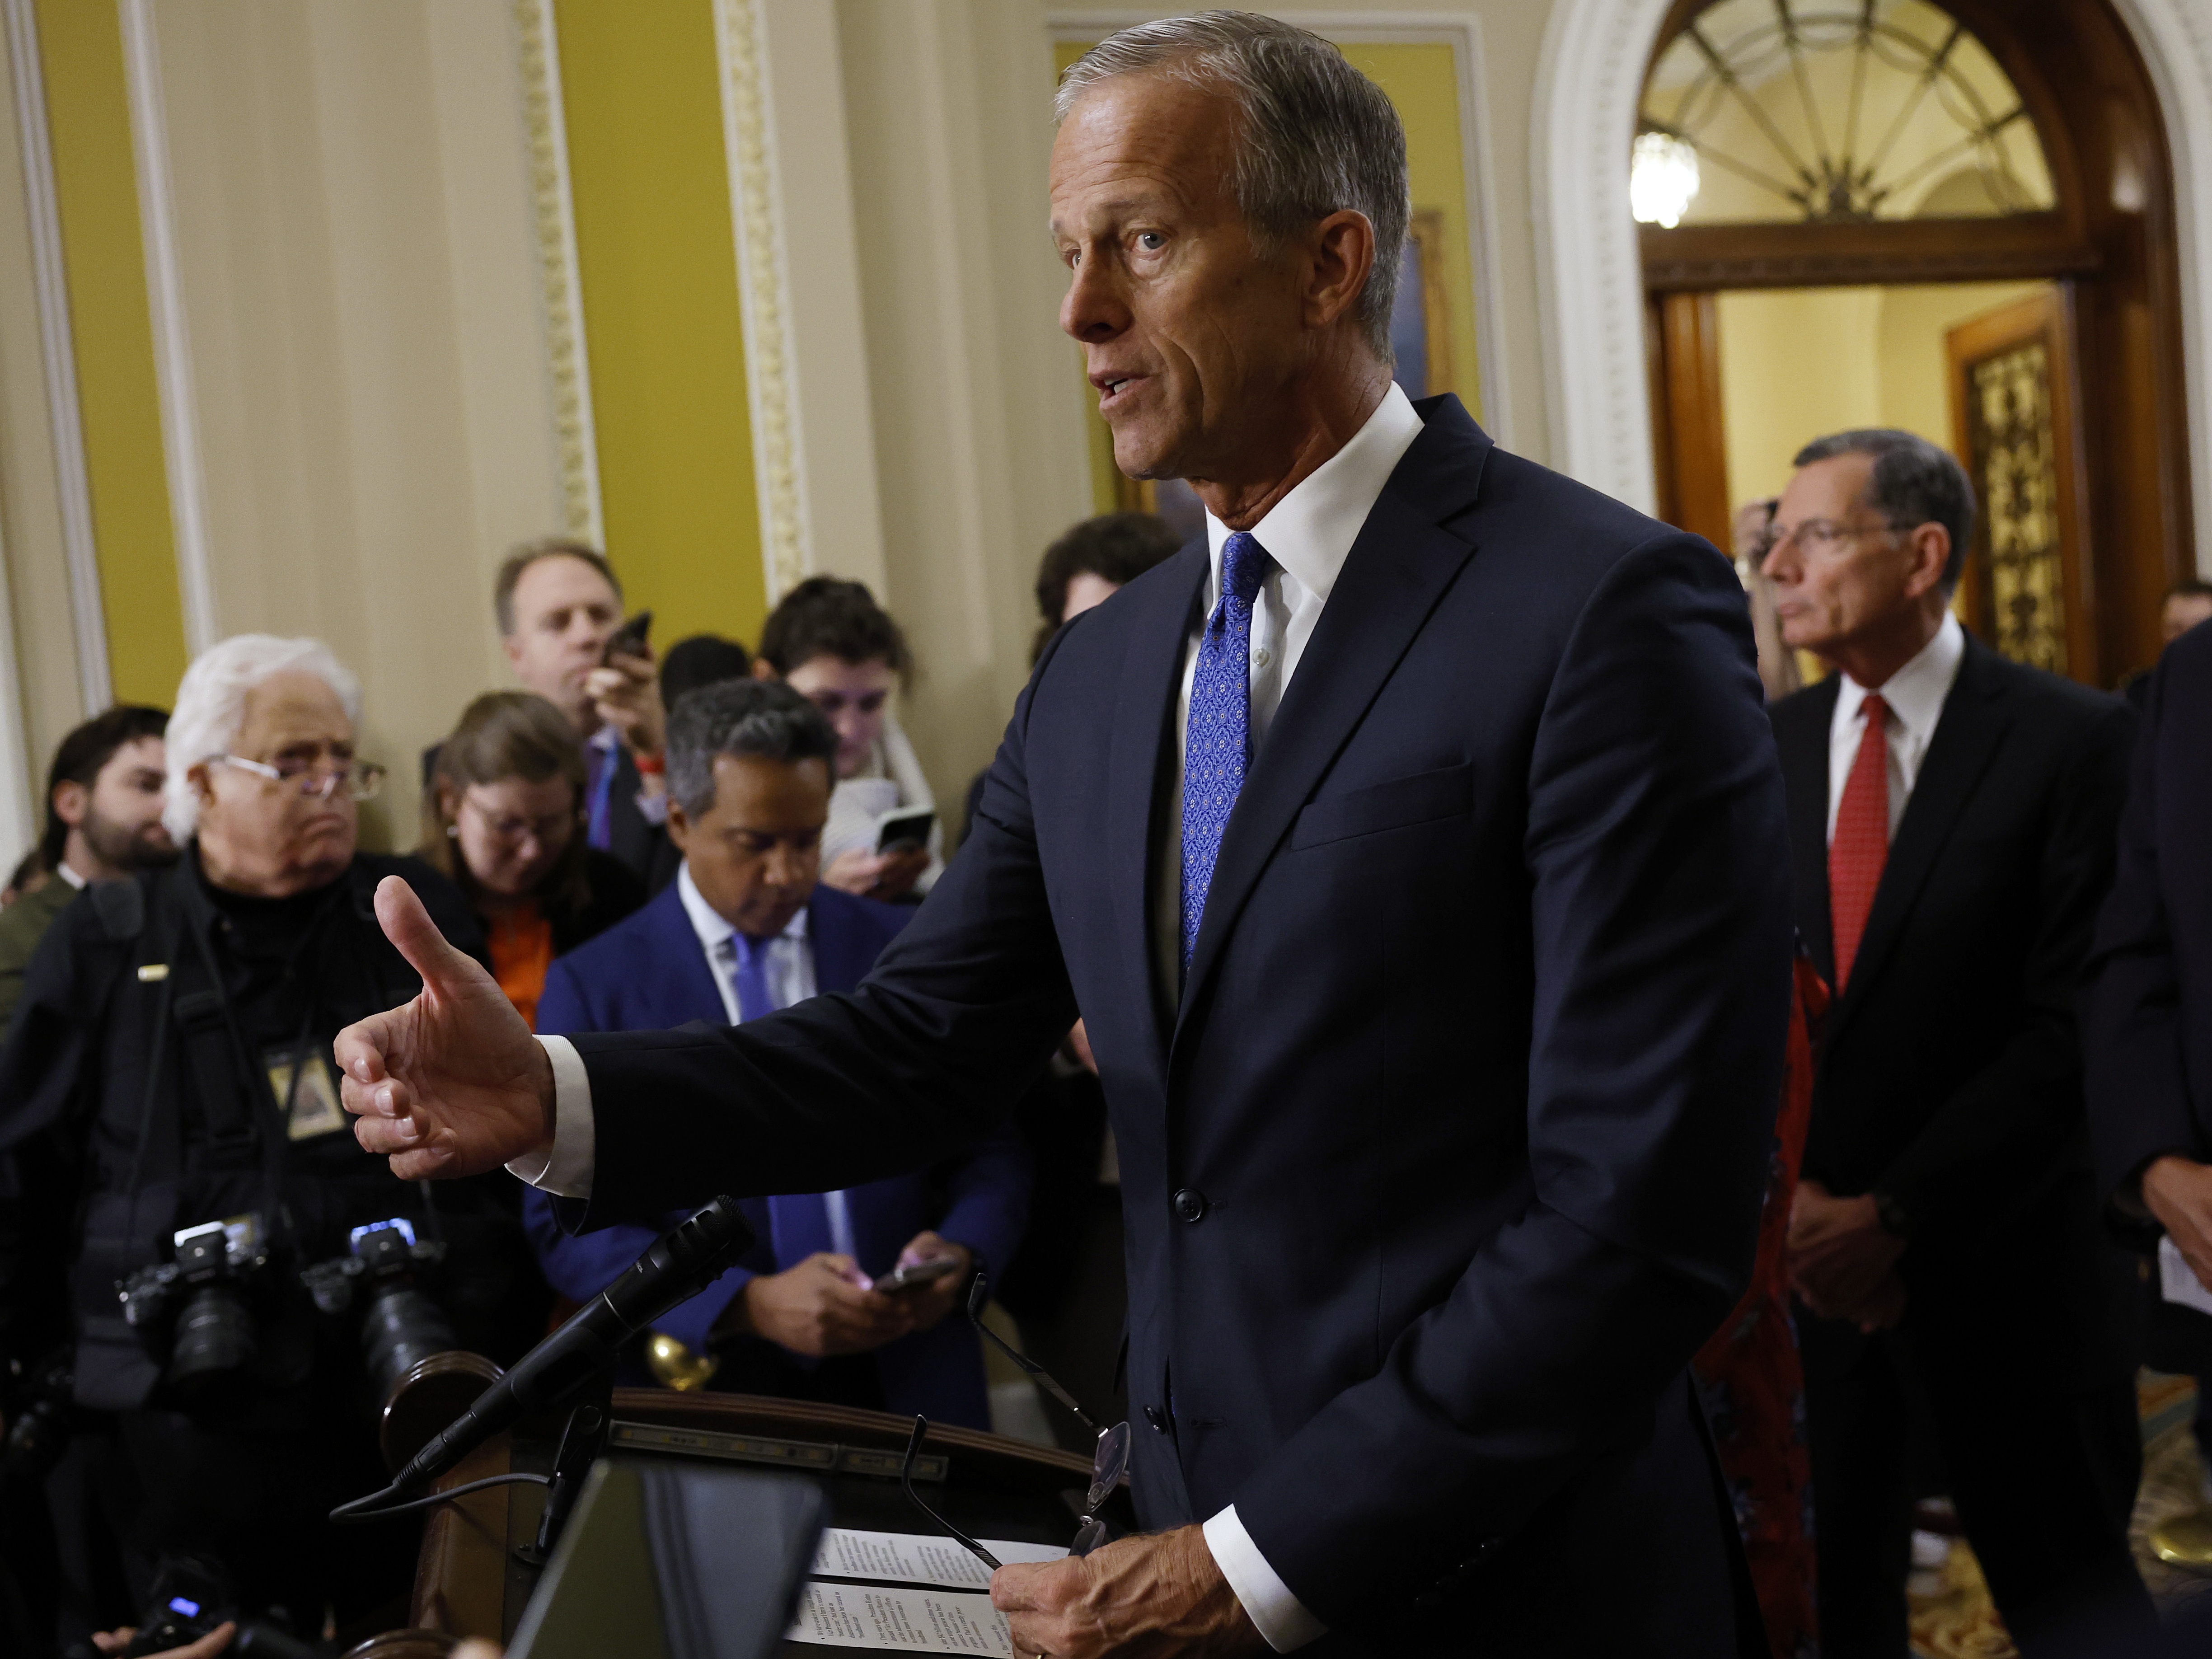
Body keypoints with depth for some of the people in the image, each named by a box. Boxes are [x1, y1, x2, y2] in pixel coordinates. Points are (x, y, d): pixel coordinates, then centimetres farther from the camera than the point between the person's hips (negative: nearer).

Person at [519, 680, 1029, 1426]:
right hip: (709, 1385, -1)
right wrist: (750, 1305, -15)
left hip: (909, 1382, 1)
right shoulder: (592, 987, 4)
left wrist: (959, 1253, -8)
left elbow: (988, 1152, 14)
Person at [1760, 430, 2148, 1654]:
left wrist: (1897, 1210, -16)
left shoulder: (2072, 740, -7)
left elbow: (2070, 1021, -12)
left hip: (1997, 1251, -3)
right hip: (1804, 1252, 4)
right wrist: (1785, 1193, -10)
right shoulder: (1761, 751, 6)